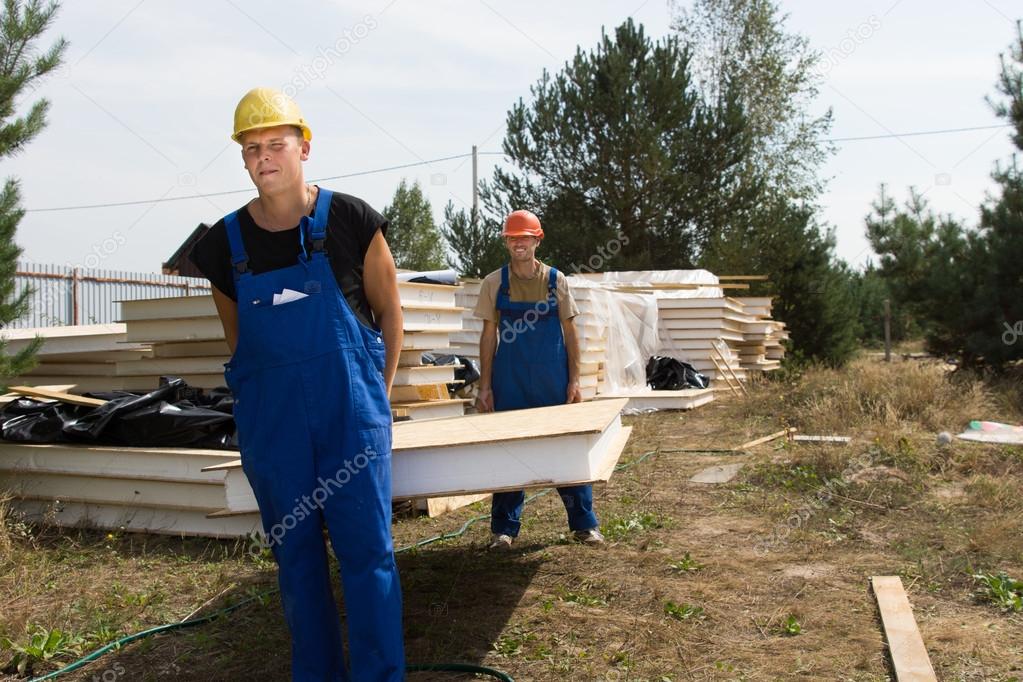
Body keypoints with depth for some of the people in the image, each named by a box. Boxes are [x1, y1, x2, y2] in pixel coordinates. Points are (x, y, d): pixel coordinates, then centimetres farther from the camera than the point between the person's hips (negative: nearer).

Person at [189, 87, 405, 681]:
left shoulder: (349, 219, -4)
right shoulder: (226, 243, 3)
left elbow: (389, 311, 5)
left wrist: (379, 396, 5)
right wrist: (264, 396, 14)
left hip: (350, 412, -3)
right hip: (270, 421, 3)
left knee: (367, 547, -2)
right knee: (295, 550, 12)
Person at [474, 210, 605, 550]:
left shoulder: (555, 280, 2)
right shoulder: (494, 283, 2)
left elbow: (569, 331, 5)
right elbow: (489, 335, 4)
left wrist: (574, 380, -2)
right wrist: (485, 386, 0)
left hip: (553, 381, 0)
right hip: (509, 383, 0)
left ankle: (584, 524, 16)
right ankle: (504, 528, 17)